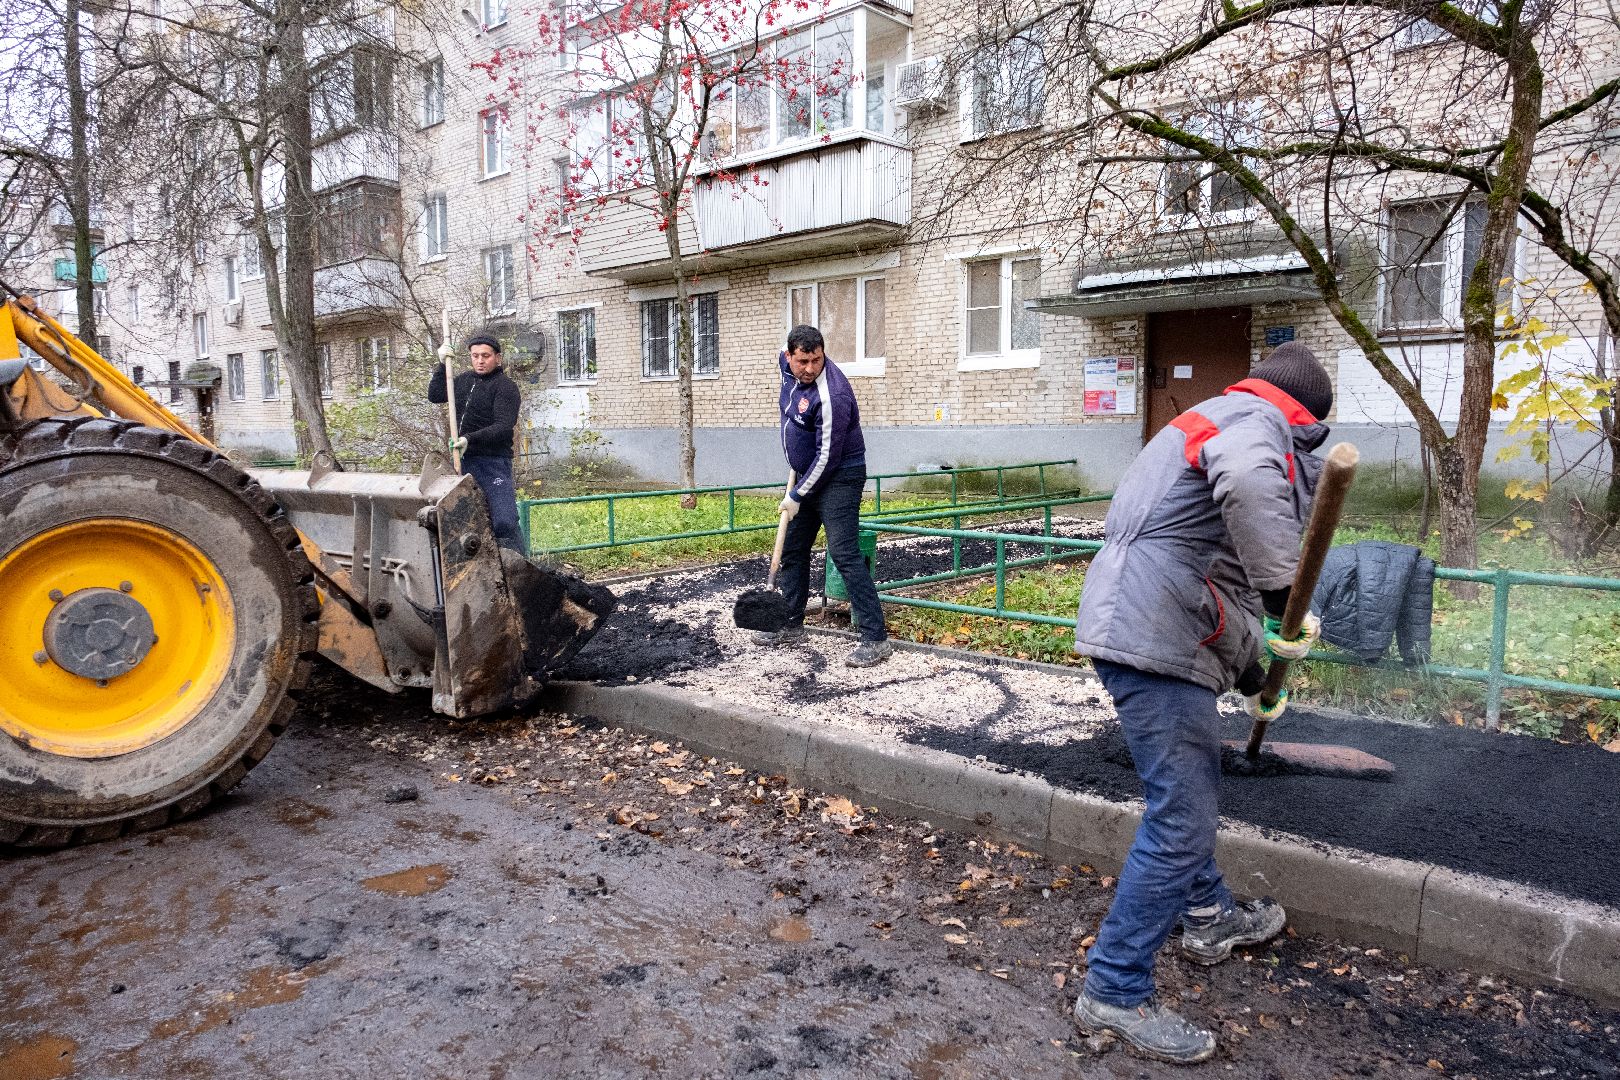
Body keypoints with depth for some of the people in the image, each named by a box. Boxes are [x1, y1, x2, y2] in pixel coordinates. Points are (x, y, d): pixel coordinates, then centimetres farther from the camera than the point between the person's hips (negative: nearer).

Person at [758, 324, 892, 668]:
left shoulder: (831, 395, -27)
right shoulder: (788, 364, -1)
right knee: (792, 550, 15)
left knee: (844, 554, -16)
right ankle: (791, 626, 28)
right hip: (807, 476, 9)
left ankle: (876, 639, -15)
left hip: (838, 480, -9)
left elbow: (827, 457, -25)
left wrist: (796, 496, -15)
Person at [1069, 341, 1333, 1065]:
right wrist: (1284, 598, -27)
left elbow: (1223, 577, 33)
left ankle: (1208, 916, 47)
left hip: (1132, 625, 11)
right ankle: (1115, 992, 5)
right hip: (1152, 642, -11)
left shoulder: (1213, 421, 28)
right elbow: (1247, 478, -35)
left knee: (1194, 781, 28)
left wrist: (1251, 676, 38)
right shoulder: (1258, 419, -5)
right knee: (1180, 821, -6)